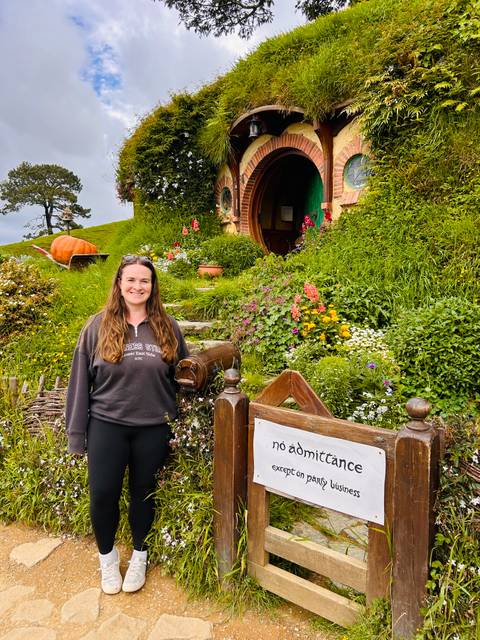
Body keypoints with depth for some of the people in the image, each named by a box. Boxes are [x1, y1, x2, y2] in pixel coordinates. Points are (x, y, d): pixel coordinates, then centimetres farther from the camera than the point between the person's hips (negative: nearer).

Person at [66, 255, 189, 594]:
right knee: (103, 494, 5)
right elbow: (81, 380, 0)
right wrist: (77, 433, -1)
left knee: (143, 493, 14)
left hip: (154, 428, 1)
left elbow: (182, 376, 6)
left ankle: (139, 555, 39)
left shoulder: (167, 327, 0)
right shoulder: (98, 326, -2)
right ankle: (107, 556, 35)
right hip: (106, 425, 0)